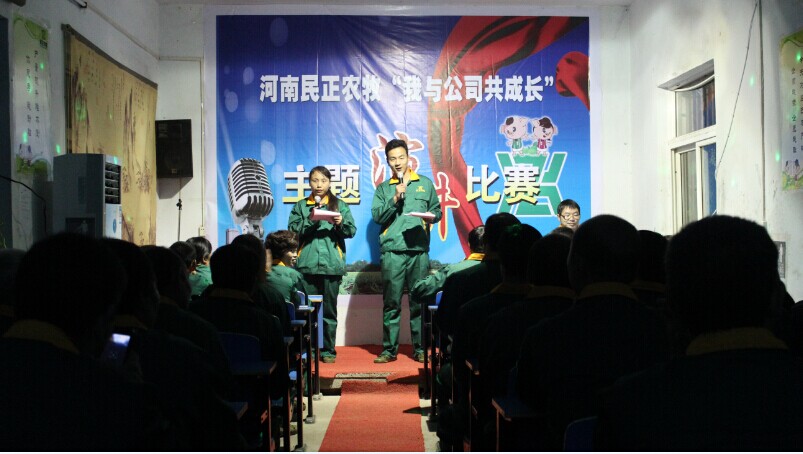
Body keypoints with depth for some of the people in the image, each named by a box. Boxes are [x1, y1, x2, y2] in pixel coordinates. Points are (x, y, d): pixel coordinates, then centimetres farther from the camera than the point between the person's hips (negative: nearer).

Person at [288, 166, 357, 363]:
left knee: (329, 310, 1)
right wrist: (310, 221, -11)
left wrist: (341, 223, -17)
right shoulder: (301, 206, 14)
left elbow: (352, 230, 2)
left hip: (331, 265, 0)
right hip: (306, 264, 1)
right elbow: (292, 231, 2)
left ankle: (328, 350, 8)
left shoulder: (339, 205, 13)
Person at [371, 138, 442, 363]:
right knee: (391, 303, -1)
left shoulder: (425, 183, 16)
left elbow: (437, 210, 15)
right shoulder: (383, 188, 15)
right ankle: (389, 349, 5)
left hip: (419, 250, 0)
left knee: (419, 302, 1)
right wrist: (395, 198, -7)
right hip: (392, 252, 0)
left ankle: (420, 349, 8)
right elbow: (377, 216, 3)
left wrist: (431, 217, -6)